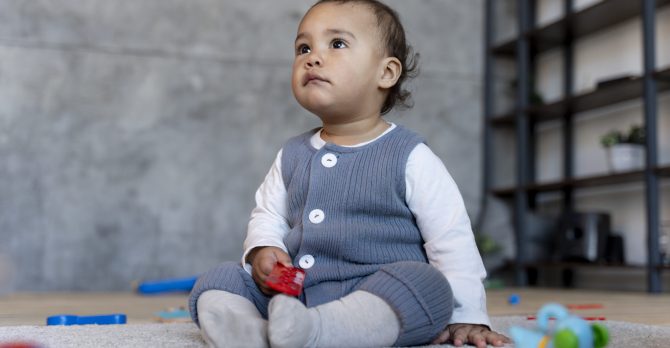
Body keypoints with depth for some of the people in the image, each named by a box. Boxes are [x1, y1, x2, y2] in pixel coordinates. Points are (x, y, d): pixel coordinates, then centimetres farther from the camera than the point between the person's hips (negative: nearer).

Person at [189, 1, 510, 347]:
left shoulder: (411, 158, -3)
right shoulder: (292, 155, 11)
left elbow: (451, 239, -2)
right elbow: (267, 215, 21)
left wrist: (466, 316, -5)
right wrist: (262, 251, -1)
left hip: (382, 300, -4)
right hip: (292, 292, 5)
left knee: (426, 283, -33)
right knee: (215, 282, -9)